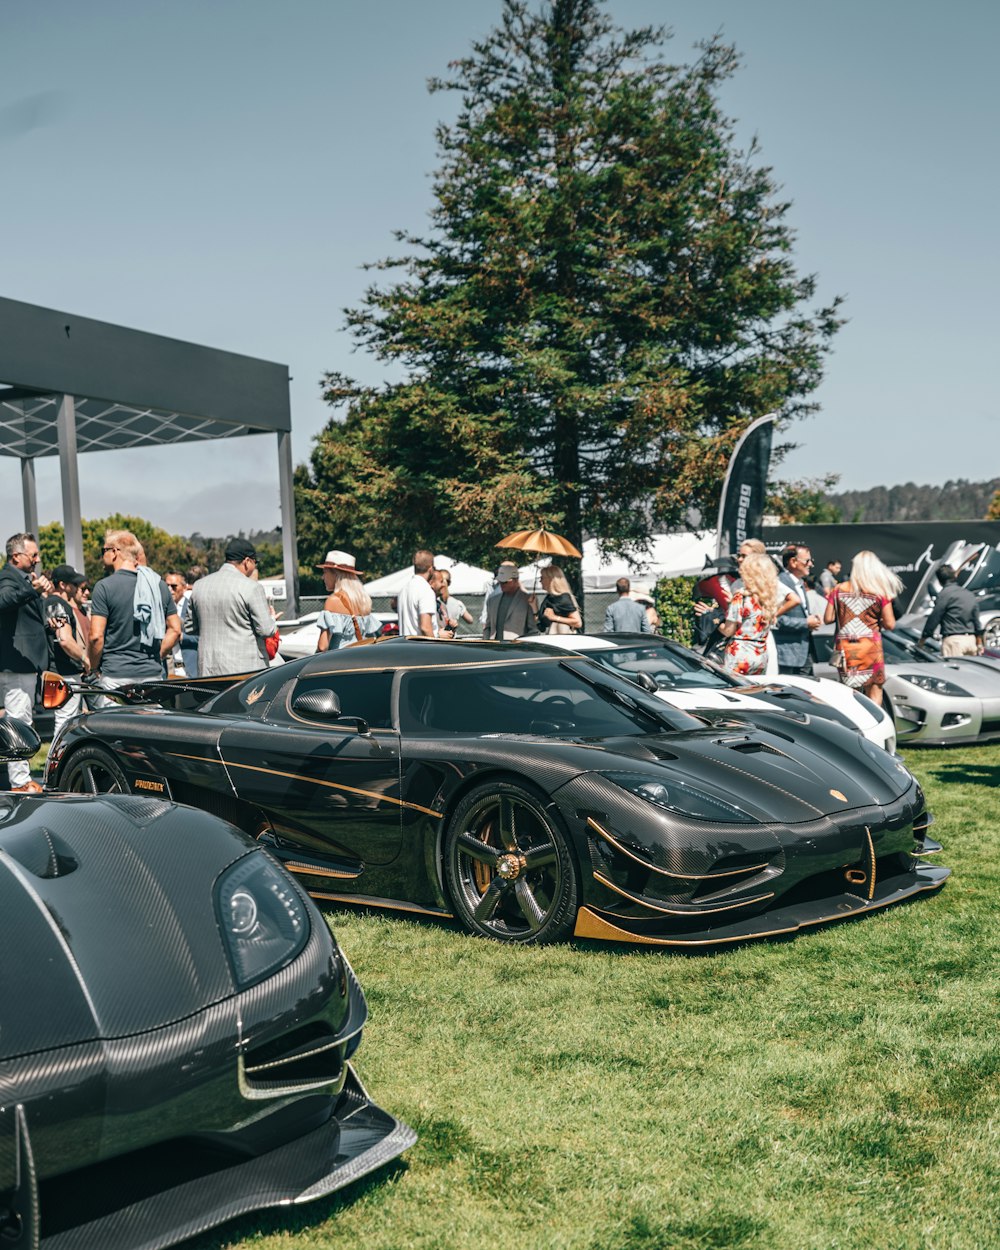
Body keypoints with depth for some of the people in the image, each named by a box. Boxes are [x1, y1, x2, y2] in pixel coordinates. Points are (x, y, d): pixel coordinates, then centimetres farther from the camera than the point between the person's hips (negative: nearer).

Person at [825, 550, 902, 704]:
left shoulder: (839, 589, 3)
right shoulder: (880, 591, -3)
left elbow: (828, 619, 3)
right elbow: (890, 624, -5)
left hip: (844, 649, 3)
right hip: (870, 648, -3)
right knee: (874, 692, 5)